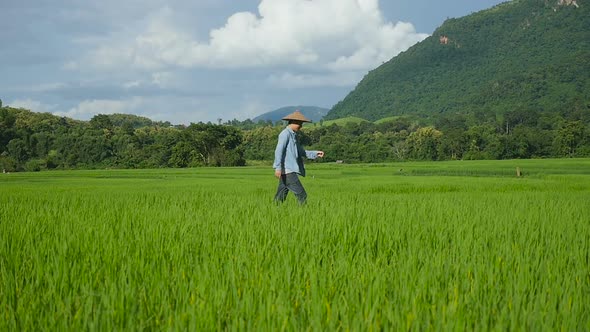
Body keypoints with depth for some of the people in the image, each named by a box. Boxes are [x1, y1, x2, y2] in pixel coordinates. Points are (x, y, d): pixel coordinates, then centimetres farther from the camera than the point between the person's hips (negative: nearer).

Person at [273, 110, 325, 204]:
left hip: (291, 171, 10)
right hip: (287, 171, -10)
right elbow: (279, 151, -19)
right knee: (302, 195, -10)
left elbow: (301, 152, 26)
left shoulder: (293, 135, 20)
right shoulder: (285, 134, -9)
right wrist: (278, 167, -27)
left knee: (280, 198, 8)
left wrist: (315, 154, 15)